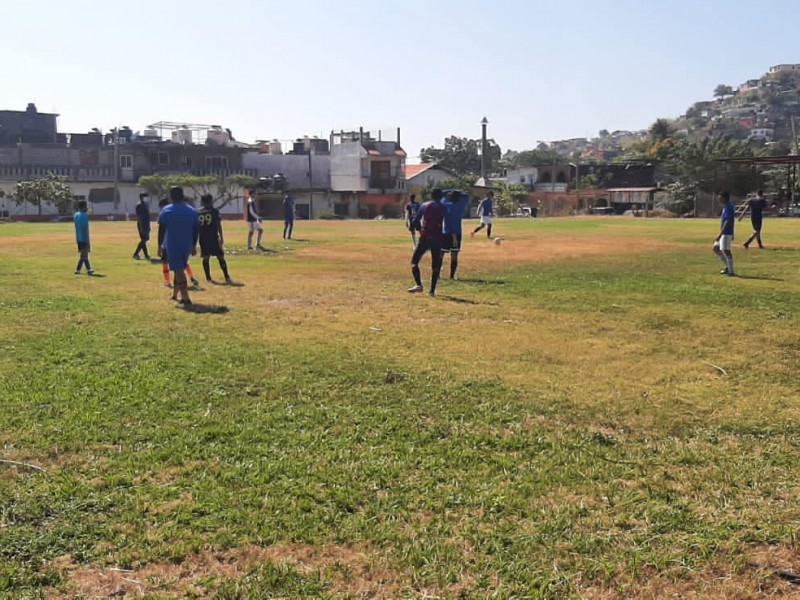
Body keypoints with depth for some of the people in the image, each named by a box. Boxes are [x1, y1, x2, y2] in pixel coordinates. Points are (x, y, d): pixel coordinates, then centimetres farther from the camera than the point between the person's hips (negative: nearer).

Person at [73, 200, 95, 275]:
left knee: (84, 254, 16)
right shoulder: (84, 215, -16)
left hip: (78, 238, 9)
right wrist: (88, 240, -18)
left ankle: (89, 269, 22)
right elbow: (86, 229, -19)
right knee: (84, 255, -4)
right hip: (84, 238, -9)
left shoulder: (75, 215, 10)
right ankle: (77, 270, -8)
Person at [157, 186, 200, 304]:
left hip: (172, 245, -4)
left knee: (178, 270, -6)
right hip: (187, 245, 4)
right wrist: (194, 245, 15)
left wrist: (160, 245, 0)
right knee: (180, 269, 18)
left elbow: (161, 230, -6)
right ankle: (175, 294, 26)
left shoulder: (166, 211, -4)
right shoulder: (192, 211, 7)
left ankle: (185, 297, -14)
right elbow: (196, 230, 8)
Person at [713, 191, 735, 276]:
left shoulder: (728, 208, -17)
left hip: (726, 233, -10)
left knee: (726, 251, -7)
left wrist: (720, 235, -27)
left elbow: (727, 222, -24)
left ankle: (731, 271, 1)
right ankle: (728, 266, 19)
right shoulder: (726, 207, 14)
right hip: (723, 233, 10)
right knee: (716, 249, 13)